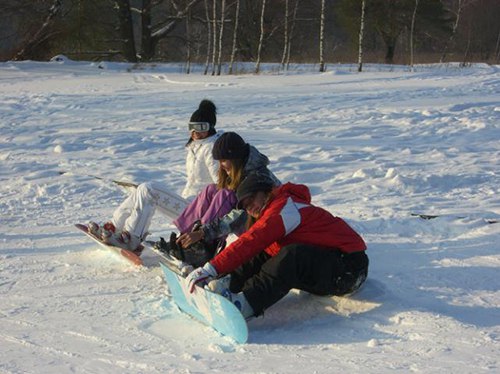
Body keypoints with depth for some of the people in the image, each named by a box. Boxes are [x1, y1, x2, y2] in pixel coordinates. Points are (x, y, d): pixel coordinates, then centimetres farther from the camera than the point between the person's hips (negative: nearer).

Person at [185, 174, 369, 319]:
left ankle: (245, 303, -45)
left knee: (292, 255, -35)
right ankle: (230, 284, -20)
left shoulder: (285, 206, -13)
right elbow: (254, 249, 12)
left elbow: (249, 243, -23)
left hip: (347, 268, -10)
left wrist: (211, 268, -28)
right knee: (264, 254, 2)